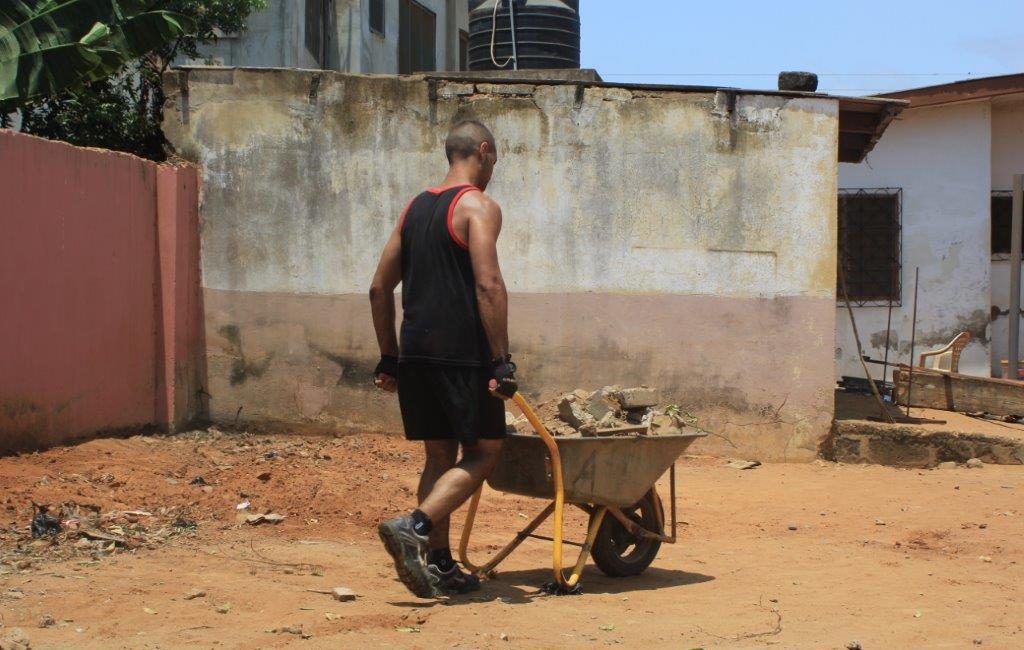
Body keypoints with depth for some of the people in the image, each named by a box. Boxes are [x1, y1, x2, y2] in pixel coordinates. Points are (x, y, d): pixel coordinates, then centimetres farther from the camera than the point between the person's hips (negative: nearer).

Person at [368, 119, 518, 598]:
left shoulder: (415, 208, 17)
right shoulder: (478, 206, -5)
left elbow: (380, 287, 17)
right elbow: (488, 285, -17)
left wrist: (389, 357, 20)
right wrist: (501, 361, -17)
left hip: (416, 352, 7)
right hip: (463, 352, -7)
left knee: (440, 457, 14)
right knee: (483, 452, 1)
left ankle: (439, 565, 13)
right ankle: (414, 528, -17)